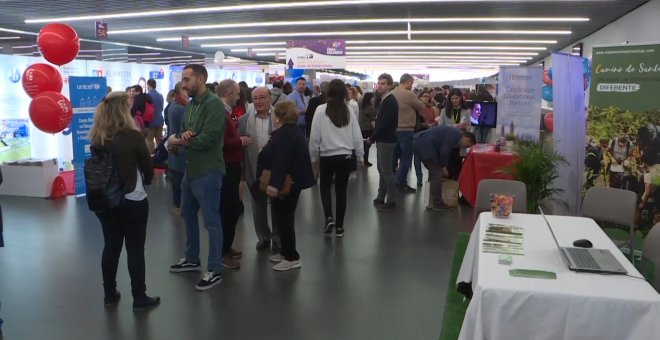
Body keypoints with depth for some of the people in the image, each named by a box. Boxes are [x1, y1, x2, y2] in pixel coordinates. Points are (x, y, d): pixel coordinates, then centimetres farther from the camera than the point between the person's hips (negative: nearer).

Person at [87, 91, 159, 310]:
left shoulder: (97, 138, 0)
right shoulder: (132, 136, -15)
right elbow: (148, 166, -5)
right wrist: (146, 182, 15)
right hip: (132, 201, -5)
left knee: (111, 246, 15)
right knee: (135, 249, 4)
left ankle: (110, 295, 26)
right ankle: (139, 298, 12)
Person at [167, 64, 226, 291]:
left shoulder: (214, 104, -16)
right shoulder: (190, 105, 12)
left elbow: (206, 139, -25)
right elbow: (184, 134, 9)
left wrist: (178, 141, -11)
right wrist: (182, 135, -16)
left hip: (208, 172, -10)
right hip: (190, 169, 10)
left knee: (211, 221, -1)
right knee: (188, 214, 21)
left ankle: (215, 270, 11)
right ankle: (192, 259, 38)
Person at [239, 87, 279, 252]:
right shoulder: (244, 120, 0)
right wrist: (241, 170, -4)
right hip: (255, 170, 2)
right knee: (258, 205, 14)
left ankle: (277, 238, 24)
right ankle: (263, 237, 30)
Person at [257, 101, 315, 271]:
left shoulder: (283, 135, -21)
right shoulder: (293, 131, 13)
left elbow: (281, 162, -31)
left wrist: (274, 184, -34)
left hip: (285, 185, -11)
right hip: (293, 182, 11)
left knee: (284, 219, -2)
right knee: (285, 218, 19)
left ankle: (292, 257, 4)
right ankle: (286, 252, 29)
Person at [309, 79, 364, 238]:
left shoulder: (321, 110, -9)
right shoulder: (349, 111, -2)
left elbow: (315, 136, -6)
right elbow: (357, 136, 2)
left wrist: (314, 158, 7)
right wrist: (360, 156, 14)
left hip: (327, 156, -2)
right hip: (346, 156, 2)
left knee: (325, 187, 19)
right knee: (341, 190, 12)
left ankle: (329, 218, 0)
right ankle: (339, 227, 18)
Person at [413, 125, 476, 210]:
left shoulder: (453, 134, 20)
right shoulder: (456, 135, -10)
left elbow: (445, 152, 25)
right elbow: (444, 152, -13)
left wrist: (443, 167, 22)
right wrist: (443, 167, 0)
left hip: (420, 143, 11)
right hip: (424, 145, -11)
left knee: (434, 171, 21)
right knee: (437, 173, -4)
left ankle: (432, 200, 29)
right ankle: (437, 203, 1)